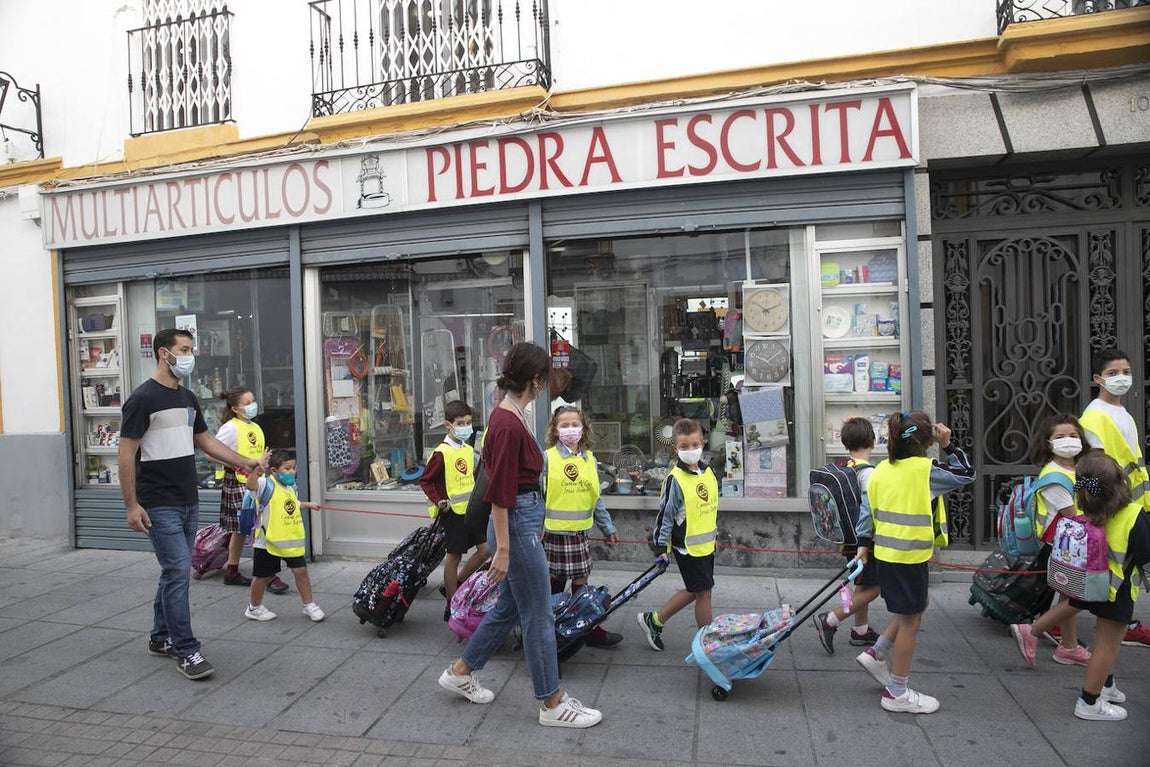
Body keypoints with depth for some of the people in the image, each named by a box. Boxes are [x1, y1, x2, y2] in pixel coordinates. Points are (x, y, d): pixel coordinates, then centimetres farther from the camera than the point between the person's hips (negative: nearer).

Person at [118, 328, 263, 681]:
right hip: (159, 506, -8)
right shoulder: (143, 398, -12)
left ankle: (161, 638, 30)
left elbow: (206, 440, 19)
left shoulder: (188, 398, 12)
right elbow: (126, 453, -13)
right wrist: (131, 504, -15)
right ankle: (186, 651, 1)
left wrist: (242, 462, 10)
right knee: (179, 572, -8)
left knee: (175, 571, 15)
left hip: (189, 503, 8)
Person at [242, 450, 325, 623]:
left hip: (292, 540, 6)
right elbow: (251, 485, -37)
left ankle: (309, 605, 18)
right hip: (268, 541, -6)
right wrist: (258, 467, -47)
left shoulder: (291, 487, 8)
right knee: (262, 576, 11)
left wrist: (308, 504, 25)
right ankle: (254, 608, 33)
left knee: (301, 570, 5)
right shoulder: (266, 484, -15)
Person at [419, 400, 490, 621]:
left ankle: (454, 587, 24)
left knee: (485, 549, 7)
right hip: (452, 511, -7)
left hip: (471, 509, 8)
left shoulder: (469, 450, 8)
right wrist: (439, 501, -20)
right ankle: (451, 604, 17)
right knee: (454, 555, 2)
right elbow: (425, 480, -11)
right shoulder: (441, 453, -15)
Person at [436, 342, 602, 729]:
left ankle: (460, 671, 37)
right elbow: (500, 493, -22)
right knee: (538, 617, 4)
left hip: (523, 519, 10)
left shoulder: (509, 414, 7)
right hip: (517, 525, -10)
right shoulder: (508, 425, -23)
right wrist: (502, 549, -19)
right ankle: (552, 704, 20)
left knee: (510, 607, 22)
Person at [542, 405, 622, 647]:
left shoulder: (590, 459, 7)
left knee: (581, 582, 9)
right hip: (553, 531, -4)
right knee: (555, 582, 7)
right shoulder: (547, 458, -8)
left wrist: (608, 527, 14)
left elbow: (595, 498, 13)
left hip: (579, 531, 4)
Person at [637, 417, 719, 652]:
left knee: (694, 590, 16)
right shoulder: (675, 479, -18)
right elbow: (665, 514, -15)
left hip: (706, 544, 8)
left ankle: (654, 621, 29)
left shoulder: (708, 472, 4)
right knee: (703, 591, 1)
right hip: (687, 546, -8)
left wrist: (714, 533, 24)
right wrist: (661, 546, -15)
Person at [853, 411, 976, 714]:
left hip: (885, 553, 7)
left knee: (910, 610, 26)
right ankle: (897, 693, 16)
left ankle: (876, 655, 25)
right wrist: (948, 446, 4)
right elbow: (966, 474, -2)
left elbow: (867, 507, 6)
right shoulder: (926, 470, -15)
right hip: (910, 556, -7)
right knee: (910, 621, 5)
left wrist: (864, 542, 12)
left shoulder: (881, 470, 4)